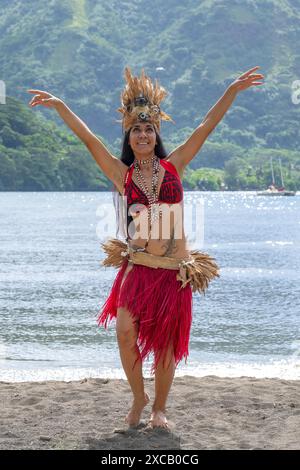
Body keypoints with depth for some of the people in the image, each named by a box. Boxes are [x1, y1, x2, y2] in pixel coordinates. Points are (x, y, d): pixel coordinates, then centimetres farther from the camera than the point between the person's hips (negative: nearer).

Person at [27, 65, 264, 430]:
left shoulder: (173, 166, 4)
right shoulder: (121, 174, 3)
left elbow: (206, 127, 1)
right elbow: (88, 138, -1)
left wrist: (233, 90, -3)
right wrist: (59, 106, -7)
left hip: (175, 269, 0)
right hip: (137, 267, 0)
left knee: (165, 342, 5)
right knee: (125, 332, -15)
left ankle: (160, 407, 25)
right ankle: (138, 397, 9)